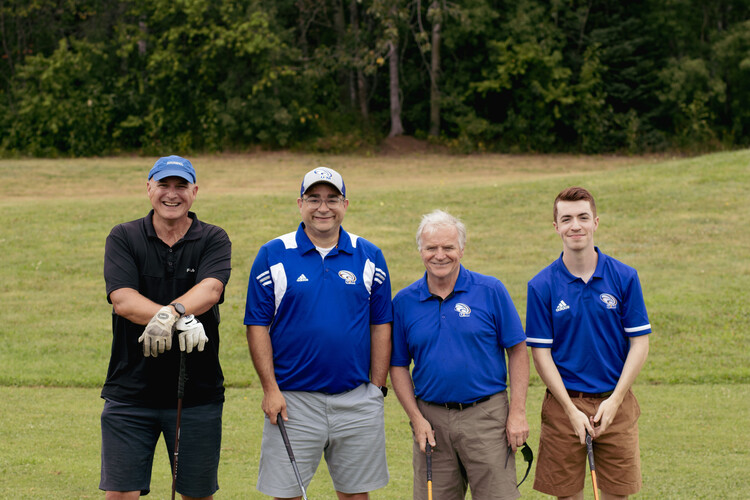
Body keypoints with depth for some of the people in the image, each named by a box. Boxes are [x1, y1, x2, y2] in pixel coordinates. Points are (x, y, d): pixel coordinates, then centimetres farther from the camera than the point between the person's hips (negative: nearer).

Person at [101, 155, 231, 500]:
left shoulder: (214, 240, 3)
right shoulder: (123, 238, 3)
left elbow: (210, 290, -17)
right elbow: (122, 300, -12)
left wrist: (168, 313, -36)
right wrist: (182, 319, -26)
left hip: (198, 392, 0)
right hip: (130, 391, 0)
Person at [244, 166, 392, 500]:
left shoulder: (369, 257, 6)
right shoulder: (273, 256, 0)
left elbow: (381, 326, 8)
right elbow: (257, 325, -1)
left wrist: (377, 388, 2)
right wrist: (270, 389, -8)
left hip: (357, 398, 2)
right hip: (293, 399, -2)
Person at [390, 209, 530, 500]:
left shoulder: (491, 291, -1)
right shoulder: (404, 302, 4)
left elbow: (517, 351, 0)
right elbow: (398, 366, 9)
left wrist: (517, 412, -6)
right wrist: (416, 419, -2)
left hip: (486, 415, -2)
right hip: (431, 420, 2)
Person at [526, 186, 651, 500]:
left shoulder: (624, 277, -1)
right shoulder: (541, 286, -4)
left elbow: (640, 342, 0)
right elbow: (541, 353, -4)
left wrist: (615, 399, -9)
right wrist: (571, 410, -11)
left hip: (616, 404, 1)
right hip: (564, 405, -1)